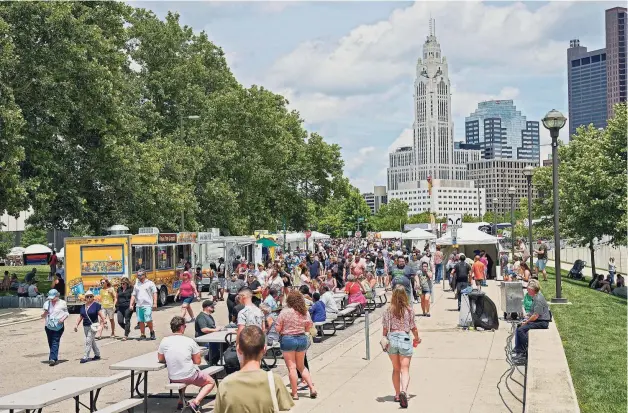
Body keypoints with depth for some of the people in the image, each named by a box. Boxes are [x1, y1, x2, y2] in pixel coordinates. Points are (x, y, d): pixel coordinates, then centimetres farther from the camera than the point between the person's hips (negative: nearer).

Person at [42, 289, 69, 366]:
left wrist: (63, 318, -12)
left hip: (58, 326, -4)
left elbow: (67, 313, 8)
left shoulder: (62, 303, 1)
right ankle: (55, 358, 19)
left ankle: (52, 358, -23)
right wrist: (43, 315, -11)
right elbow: (44, 315, 14)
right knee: (50, 343, 8)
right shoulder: (47, 303, 10)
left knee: (55, 342, -14)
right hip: (49, 326, 4)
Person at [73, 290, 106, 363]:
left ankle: (85, 357, -8)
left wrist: (104, 322, -19)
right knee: (92, 341, 15)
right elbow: (80, 317, 14)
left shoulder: (96, 305, -7)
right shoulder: (83, 307, 11)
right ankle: (97, 355, 28)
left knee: (88, 341, -10)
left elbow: (101, 314, -11)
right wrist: (76, 325, 8)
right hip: (85, 326, 7)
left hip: (93, 326, -7)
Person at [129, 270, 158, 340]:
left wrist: (155, 303, -10)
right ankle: (142, 335, 13)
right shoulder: (136, 285, 16)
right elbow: (133, 295, 17)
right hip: (139, 305, 4)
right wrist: (131, 304, 9)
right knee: (141, 321, 4)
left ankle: (152, 331, 12)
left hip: (147, 305, -4)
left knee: (148, 320, -11)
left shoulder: (150, 283, 2)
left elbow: (154, 293, -1)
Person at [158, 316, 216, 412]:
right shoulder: (189, 341, -11)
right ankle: (195, 402, -5)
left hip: (173, 378, 5)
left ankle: (181, 402, 27)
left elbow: (160, 359, 9)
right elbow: (197, 361, -5)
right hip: (190, 376, -5)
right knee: (211, 382, 17)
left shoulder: (164, 341, -6)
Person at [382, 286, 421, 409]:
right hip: (405, 339, -2)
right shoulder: (409, 309, -4)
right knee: (405, 369, -2)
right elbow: (413, 327, 3)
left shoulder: (389, 310, -3)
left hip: (392, 338, 2)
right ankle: (404, 391, -26)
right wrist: (417, 338, 20)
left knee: (396, 369, 19)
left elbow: (385, 328, -2)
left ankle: (397, 394, 25)